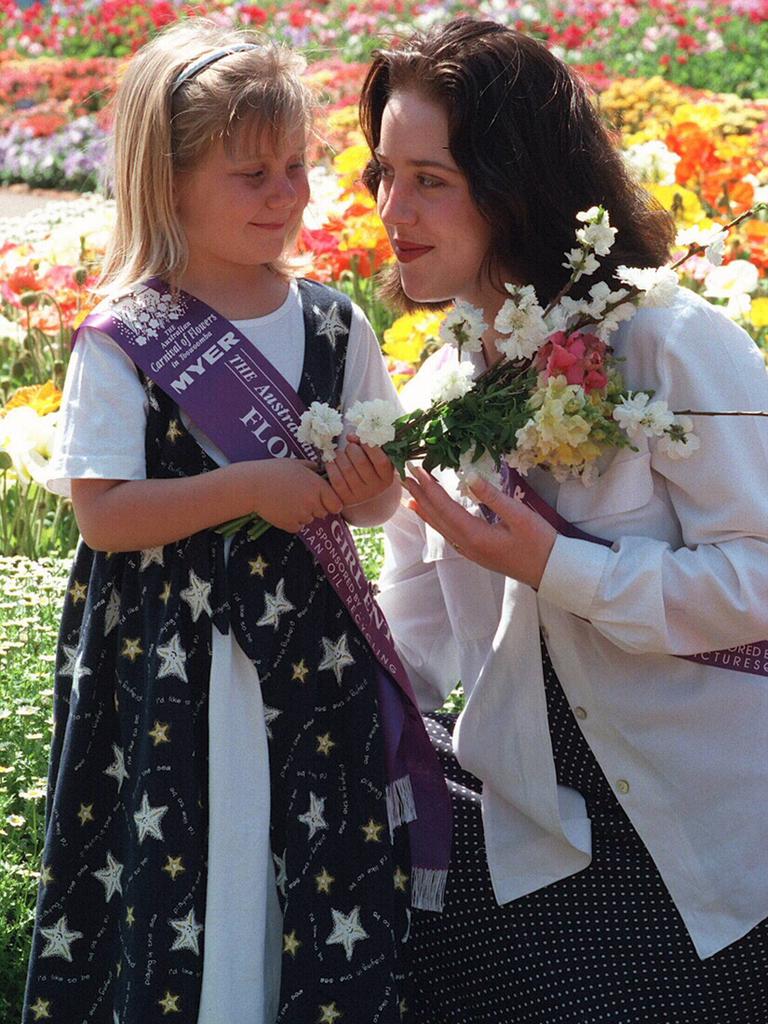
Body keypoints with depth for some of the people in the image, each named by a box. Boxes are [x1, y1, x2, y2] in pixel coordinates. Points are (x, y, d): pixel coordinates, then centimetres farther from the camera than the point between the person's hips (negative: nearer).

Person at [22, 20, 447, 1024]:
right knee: (184, 886, 3)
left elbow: (377, 500, 10)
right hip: (171, 676, -3)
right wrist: (250, 487, -19)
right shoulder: (124, 343, -7)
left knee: (335, 905, 5)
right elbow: (102, 515, -12)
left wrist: (368, 485, -13)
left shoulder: (335, 326, 4)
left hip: (315, 658, 3)